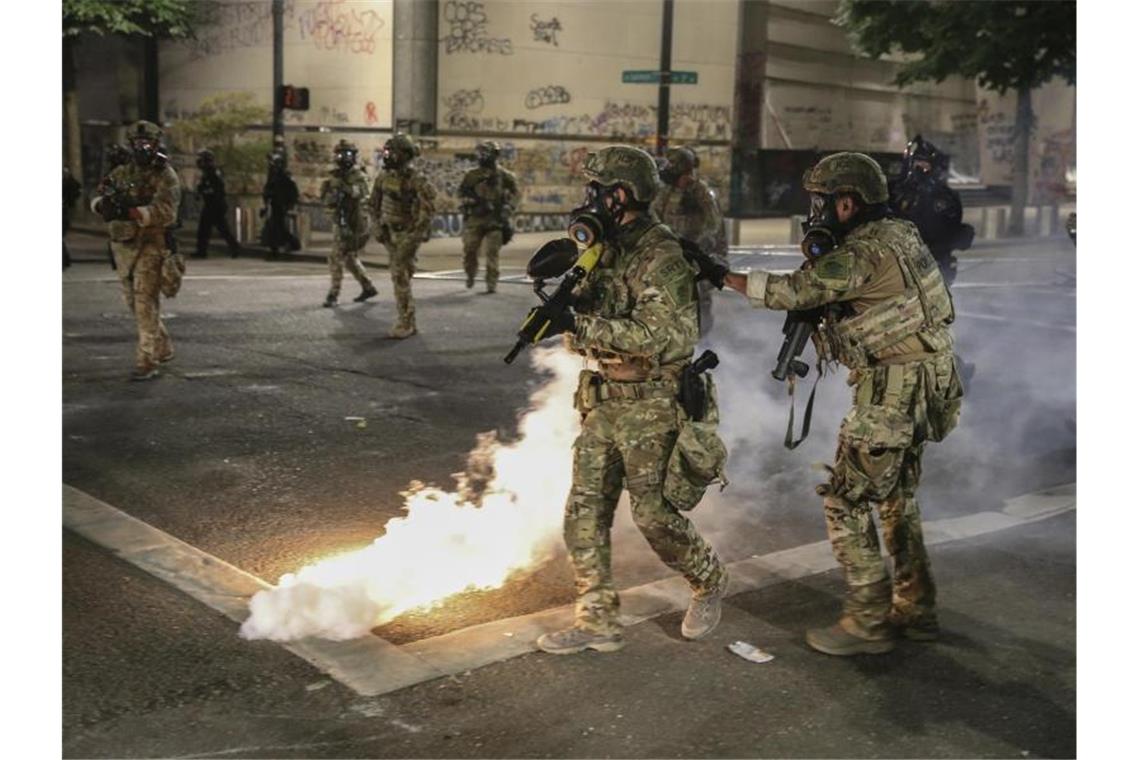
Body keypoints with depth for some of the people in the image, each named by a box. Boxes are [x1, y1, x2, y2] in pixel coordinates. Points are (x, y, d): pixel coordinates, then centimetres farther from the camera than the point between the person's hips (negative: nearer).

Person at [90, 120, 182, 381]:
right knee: (135, 302, 15)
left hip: (151, 247, -7)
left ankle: (147, 362, -11)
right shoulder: (121, 173, 13)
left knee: (145, 303, -13)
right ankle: (163, 348, 32)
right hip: (123, 246, 7)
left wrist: (131, 212, -31)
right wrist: (104, 204, -13)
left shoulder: (166, 177, -6)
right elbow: (97, 196, 12)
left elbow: (165, 212, -19)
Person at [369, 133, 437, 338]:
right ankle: (407, 321, 18)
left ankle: (405, 324, -5)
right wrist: (378, 227, 9)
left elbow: (427, 209, -19)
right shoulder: (384, 177, 4)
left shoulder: (417, 180, -17)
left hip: (408, 233, -7)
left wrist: (414, 237, -20)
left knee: (401, 277, -11)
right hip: (390, 232, 7)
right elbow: (375, 204, 16)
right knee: (398, 276, 10)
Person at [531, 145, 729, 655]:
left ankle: (709, 582, 26)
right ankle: (596, 621, 13)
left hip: (651, 404, -8)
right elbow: (582, 336, 14)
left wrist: (580, 324, -30)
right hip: (603, 401, 8)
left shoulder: (662, 257, -15)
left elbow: (653, 336, -27)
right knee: (584, 512, 5)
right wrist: (564, 302, -7)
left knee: (654, 512, -1)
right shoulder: (605, 250, 11)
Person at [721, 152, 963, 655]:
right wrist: (820, 254, 4)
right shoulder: (896, 233, 12)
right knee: (896, 497, 20)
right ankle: (915, 609, 29)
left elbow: (791, 292, -19)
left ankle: (868, 623, 3)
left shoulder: (862, 253, -18)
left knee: (844, 501, -3)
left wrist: (722, 275, -9)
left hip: (894, 392, -10)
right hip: (921, 387, 10)